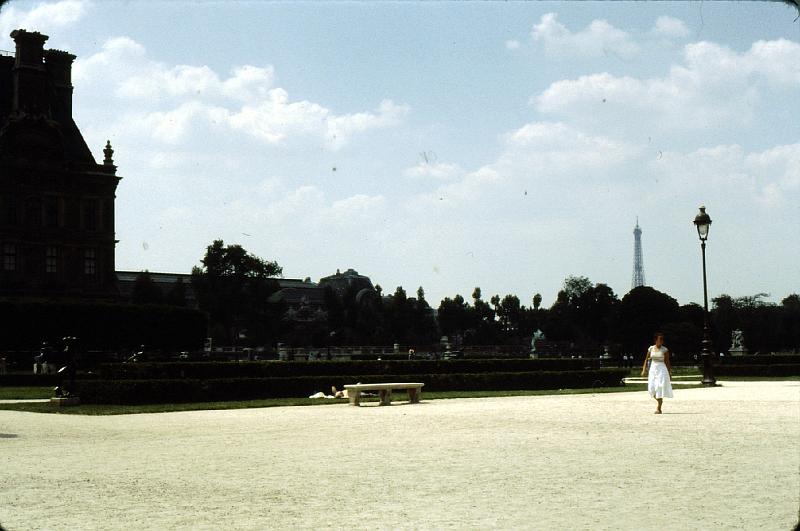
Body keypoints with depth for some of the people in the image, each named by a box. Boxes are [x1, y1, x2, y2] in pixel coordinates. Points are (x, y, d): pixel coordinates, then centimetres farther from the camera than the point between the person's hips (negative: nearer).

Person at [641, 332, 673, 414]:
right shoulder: (651, 348, 6)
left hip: (662, 369, -3)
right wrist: (644, 370, 0)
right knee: (652, 388, -2)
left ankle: (659, 408, -9)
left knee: (660, 388, -12)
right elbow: (646, 359, 9)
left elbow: (667, 362, 3)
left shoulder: (665, 350, 0)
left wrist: (669, 374, 2)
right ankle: (659, 401, 26)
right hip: (653, 369, 3)